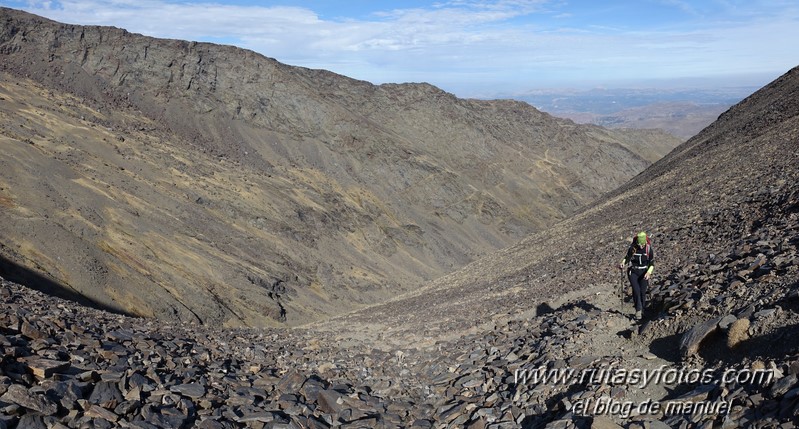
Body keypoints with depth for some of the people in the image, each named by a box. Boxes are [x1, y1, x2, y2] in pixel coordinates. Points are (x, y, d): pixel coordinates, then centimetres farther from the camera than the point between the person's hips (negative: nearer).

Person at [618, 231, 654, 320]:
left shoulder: (649, 249, -11)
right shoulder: (632, 248, -12)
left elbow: (652, 263, -5)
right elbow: (627, 257, 4)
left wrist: (649, 272, -21)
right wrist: (623, 263, -17)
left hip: (644, 273, 0)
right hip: (633, 272, 0)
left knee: (642, 292, -3)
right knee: (636, 290, -16)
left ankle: (642, 310, 17)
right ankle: (638, 310, -3)